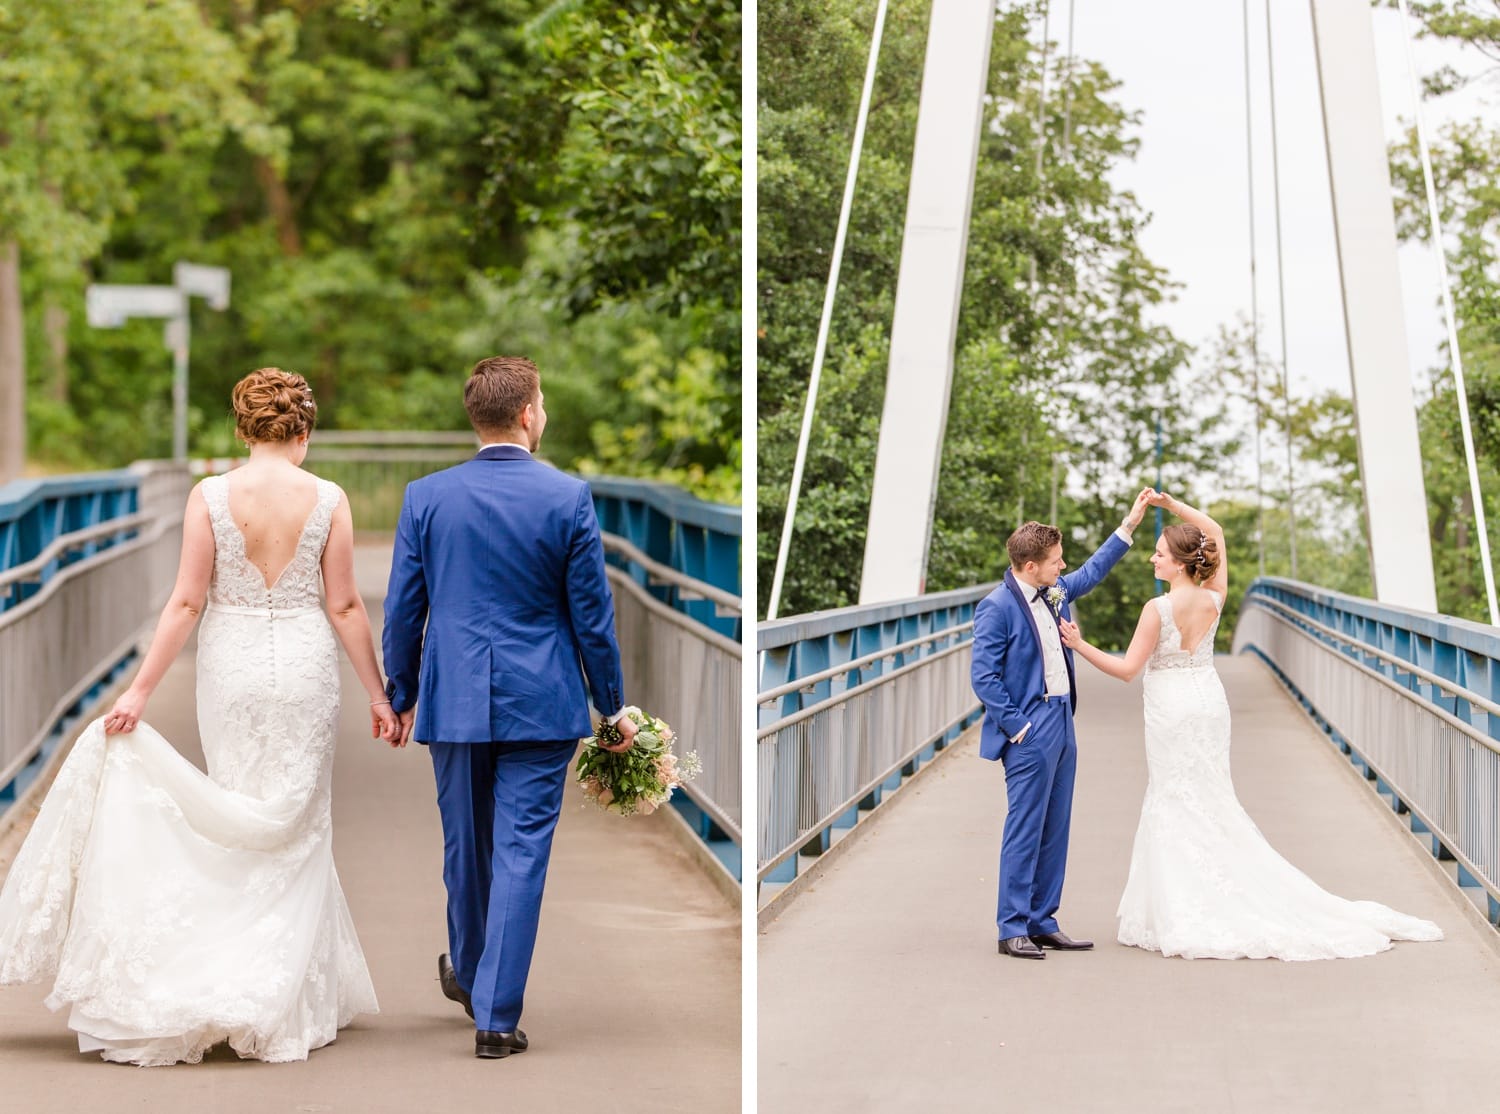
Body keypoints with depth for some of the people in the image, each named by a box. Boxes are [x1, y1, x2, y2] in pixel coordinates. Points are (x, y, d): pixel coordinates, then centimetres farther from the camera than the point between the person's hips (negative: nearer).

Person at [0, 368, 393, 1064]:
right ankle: (280, 1002, 8)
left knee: (244, 815, 16)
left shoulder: (210, 497, -6)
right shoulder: (327, 500, -5)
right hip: (303, 668, 0)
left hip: (229, 668, 1)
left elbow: (186, 602, -8)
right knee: (293, 824, 8)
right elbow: (344, 606, -2)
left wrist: (140, 691, -4)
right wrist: (378, 693, 6)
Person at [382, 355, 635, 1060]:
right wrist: (612, 707, 6)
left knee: (466, 846, 19)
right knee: (521, 854, 0)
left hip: (455, 702, 3)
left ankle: (468, 973, 40)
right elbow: (591, 613, -4)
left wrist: (401, 696, 15)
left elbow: (401, 610, 2)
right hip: (541, 705, -2)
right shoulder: (568, 498, -8)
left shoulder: (426, 497, -2)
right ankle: (496, 1014, -1)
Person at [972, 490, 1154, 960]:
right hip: (1030, 732, -9)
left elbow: (1091, 572, 29)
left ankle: (1042, 923, 17)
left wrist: (1129, 525, 27)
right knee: (1024, 831, -6)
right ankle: (1013, 930, -1)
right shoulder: (997, 607, -14)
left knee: (1055, 830, 11)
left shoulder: (1055, 592, 11)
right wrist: (1014, 724, -16)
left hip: (1061, 724, 9)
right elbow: (983, 676, -16)